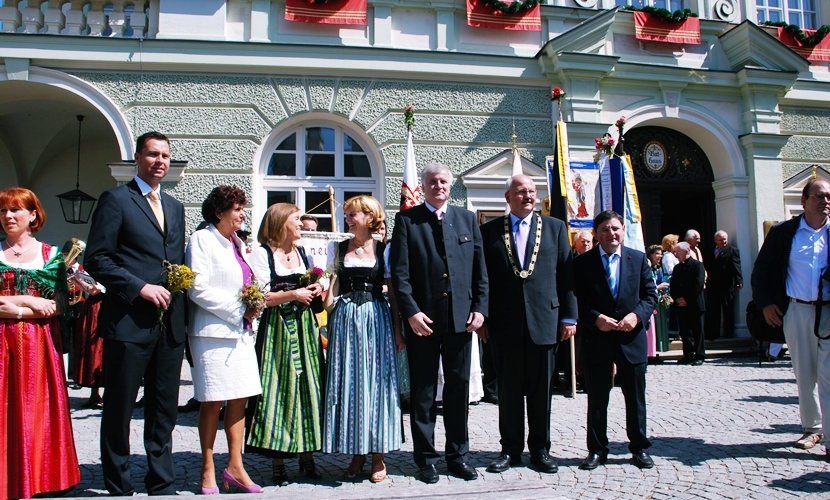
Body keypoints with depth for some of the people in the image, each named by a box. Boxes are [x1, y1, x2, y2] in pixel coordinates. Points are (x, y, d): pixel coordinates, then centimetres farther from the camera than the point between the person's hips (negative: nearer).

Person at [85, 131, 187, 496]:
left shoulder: (175, 206, 18)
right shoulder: (116, 199, -1)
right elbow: (96, 259, -8)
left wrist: (179, 286, 6)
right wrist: (141, 287, -16)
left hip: (170, 322, 6)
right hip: (129, 322, -6)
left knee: (164, 409, 12)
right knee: (119, 408, 6)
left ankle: (162, 485, 24)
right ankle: (118, 487, 20)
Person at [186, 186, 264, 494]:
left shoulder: (238, 243, 16)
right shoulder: (202, 239, -6)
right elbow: (198, 289, -15)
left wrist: (253, 307, 3)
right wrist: (238, 310, -14)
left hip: (241, 330, 7)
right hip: (213, 331, -7)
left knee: (240, 398, 7)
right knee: (212, 401, -1)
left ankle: (235, 466, 16)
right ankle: (208, 469, 12)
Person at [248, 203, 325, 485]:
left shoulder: (302, 253, 16)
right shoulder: (262, 253, -3)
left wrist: (315, 291, 4)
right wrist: (293, 295, -14)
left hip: (304, 328, 6)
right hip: (277, 329, -5)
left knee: (308, 387, 5)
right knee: (279, 389, -2)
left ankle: (307, 456, 15)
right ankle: (277, 462, 8)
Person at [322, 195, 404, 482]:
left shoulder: (384, 249, 2)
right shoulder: (339, 247, 9)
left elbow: (393, 291, 2)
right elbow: (333, 286, 10)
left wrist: (398, 330, -3)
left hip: (376, 319, -2)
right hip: (345, 318, 2)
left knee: (376, 381, 2)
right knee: (348, 382, 4)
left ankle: (378, 455, 13)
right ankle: (357, 452, 17)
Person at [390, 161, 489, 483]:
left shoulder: (467, 219, 11)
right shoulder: (407, 220, 2)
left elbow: (480, 268, 8)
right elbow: (399, 272, -5)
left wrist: (480, 308, -1)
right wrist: (411, 312, -14)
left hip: (461, 318, 3)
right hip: (423, 318, -2)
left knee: (459, 389, 11)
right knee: (423, 392, 7)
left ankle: (458, 456, 25)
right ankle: (426, 459, 20)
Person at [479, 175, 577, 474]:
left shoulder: (555, 227, 8)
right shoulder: (490, 231, 6)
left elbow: (567, 275, 5)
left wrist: (569, 317, 1)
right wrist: (483, 319, 1)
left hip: (544, 321, 1)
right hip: (505, 323, 0)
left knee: (541, 390, 9)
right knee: (509, 389, 8)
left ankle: (540, 449, 23)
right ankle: (510, 449, 21)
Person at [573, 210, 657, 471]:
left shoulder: (639, 258, 6)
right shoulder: (582, 262, 0)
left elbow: (650, 294, 5)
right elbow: (576, 300, -2)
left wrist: (637, 315, -13)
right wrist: (596, 318, -17)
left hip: (632, 337, 2)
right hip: (597, 339, -1)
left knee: (636, 397, 10)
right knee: (597, 398, 7)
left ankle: (639, 447, 25)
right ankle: (597, 449, 19)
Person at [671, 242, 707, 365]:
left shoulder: (697, 265, -4)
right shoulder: (677, 268, 16)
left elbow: (698, 285, -13)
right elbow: (673, 286, 13)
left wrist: (687, 300, -15)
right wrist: (677, 299, -3)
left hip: (695, 304, -6)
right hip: (681, 306, 6)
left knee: (697, 331, 1)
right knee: (685, 332, 7)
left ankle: (699, 356, 7)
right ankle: (688, 355, 14)